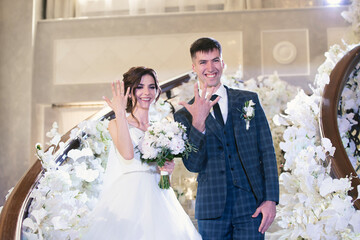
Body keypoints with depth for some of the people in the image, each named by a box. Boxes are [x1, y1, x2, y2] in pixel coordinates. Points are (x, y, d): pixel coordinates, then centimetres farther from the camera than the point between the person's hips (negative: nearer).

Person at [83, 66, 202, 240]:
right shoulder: (116, 124, 3)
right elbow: (128, 154, -17)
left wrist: (168, 168, -1)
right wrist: (120, 113, -15)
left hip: (157, 199, 4)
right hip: (128, 198, -4)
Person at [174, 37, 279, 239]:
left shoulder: (248, 100, 7)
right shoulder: (185, 115, 4)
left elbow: (267, 151, 5)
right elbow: (193, 165, -5)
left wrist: (271, 199, -4)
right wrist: (198, 123, -19)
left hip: (251, 205, 0)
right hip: (212, 209, 0)